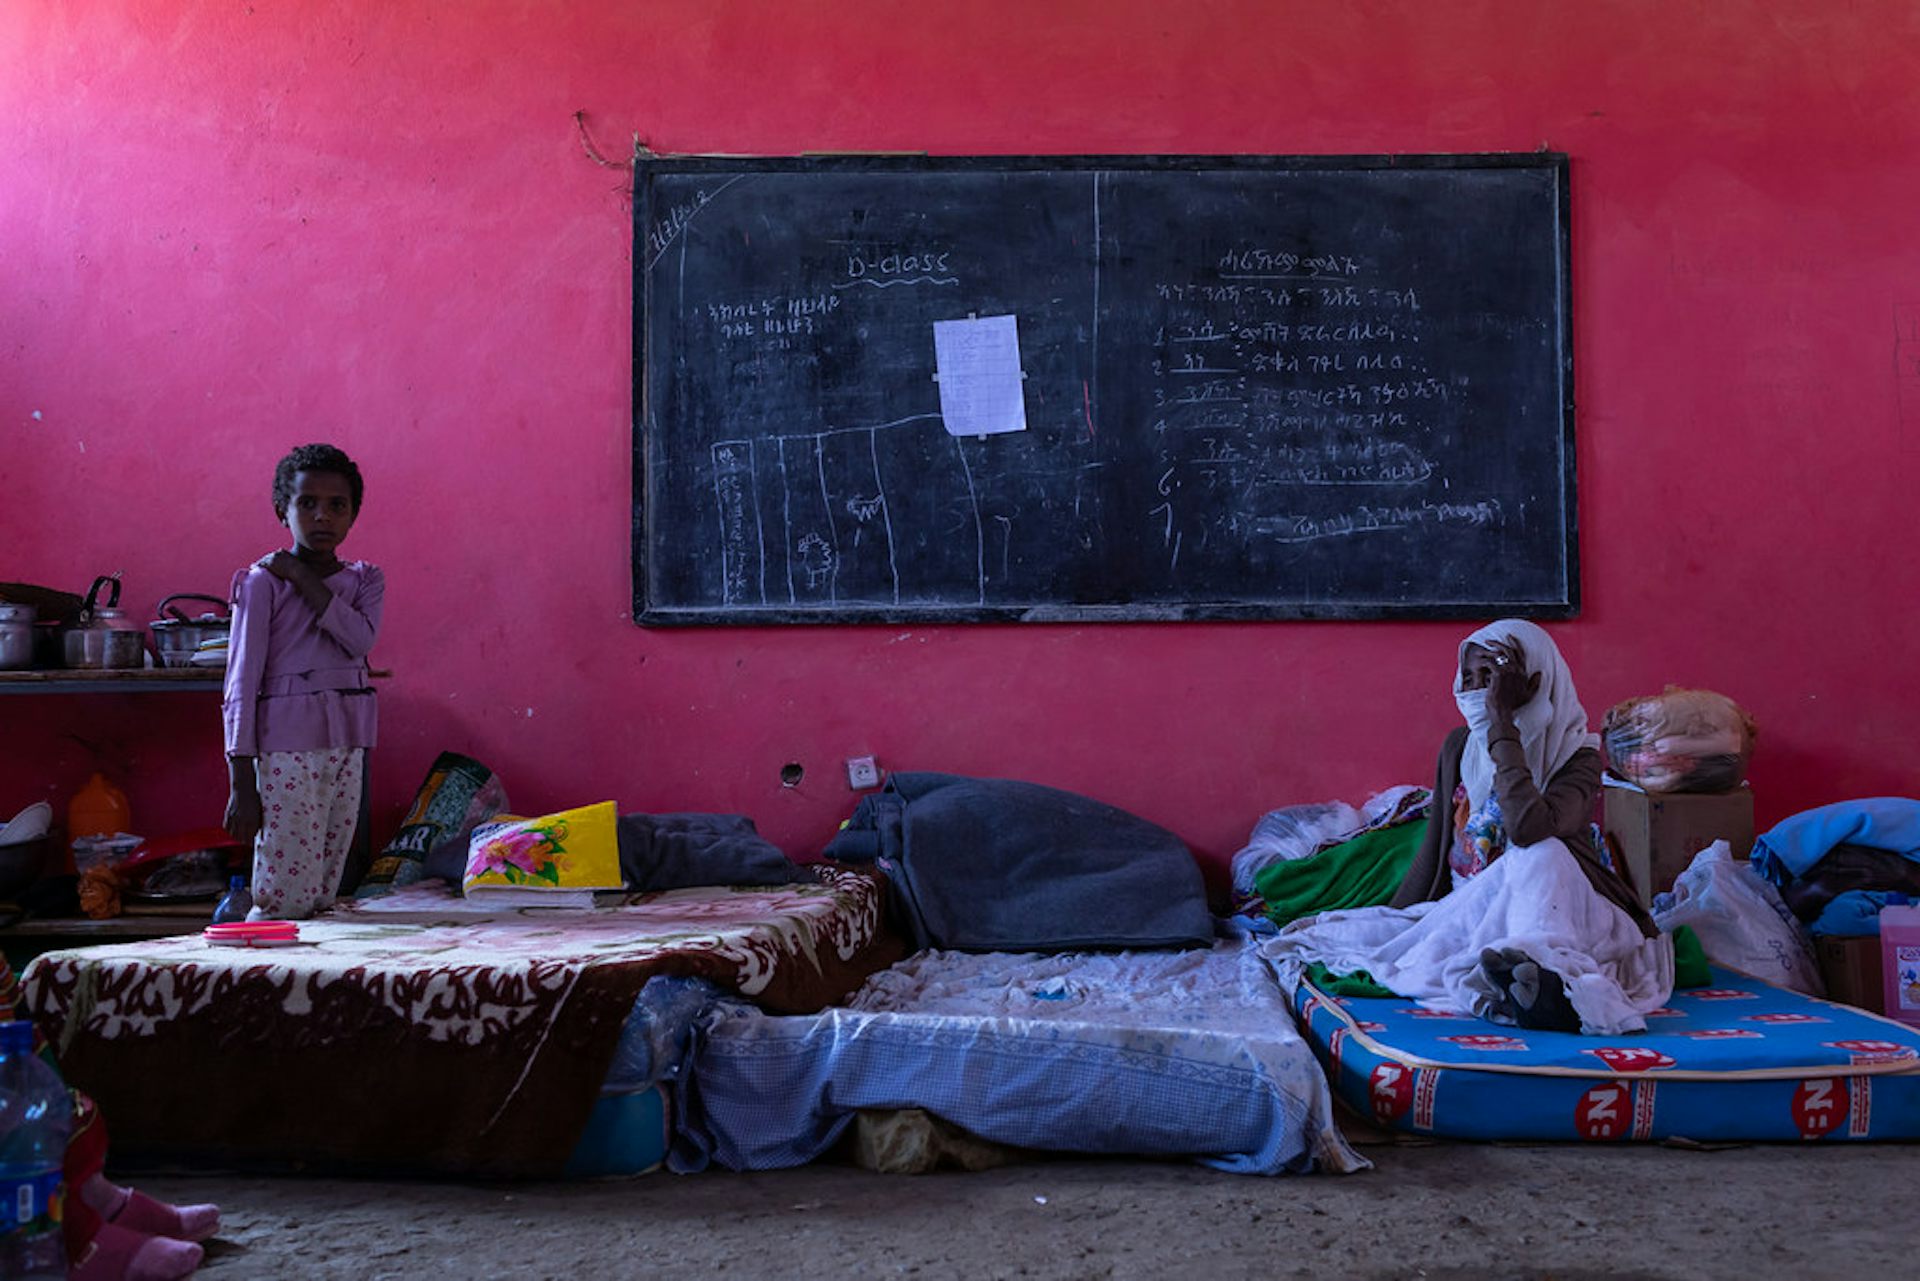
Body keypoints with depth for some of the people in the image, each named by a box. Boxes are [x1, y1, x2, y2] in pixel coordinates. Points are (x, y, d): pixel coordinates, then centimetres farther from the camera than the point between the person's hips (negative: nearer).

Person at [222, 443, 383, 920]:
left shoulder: (364, 579, 11)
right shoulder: (263, 581, -3)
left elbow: (361, 639, -10)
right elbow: (241, 682, -6)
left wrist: (304, 578, -10)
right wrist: (241, 784, -11)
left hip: (347, 746, 5)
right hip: (288, 745, -5)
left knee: (323, 897, 8)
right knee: (283, 901, -8)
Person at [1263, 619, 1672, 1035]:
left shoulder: (1577, 756, -9)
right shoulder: (1458, 748, 8)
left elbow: (1529, 829, -31)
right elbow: (1434, 852, 15)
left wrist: (1502, 721, -26)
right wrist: (1390, 922, 11)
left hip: (1556, 906, -5)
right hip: (1468, 908, 5)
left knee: (1541, 854, -37)